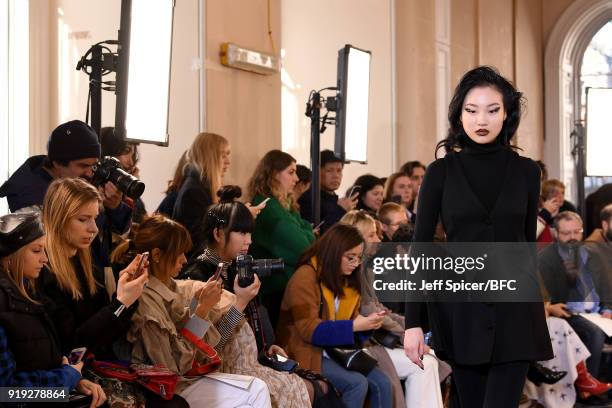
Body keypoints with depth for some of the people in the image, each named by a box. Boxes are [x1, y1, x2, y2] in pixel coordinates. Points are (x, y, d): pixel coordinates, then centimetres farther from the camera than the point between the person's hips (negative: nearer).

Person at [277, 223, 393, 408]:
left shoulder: (347, 279, 12)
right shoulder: (305, 277, -15)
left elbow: (351, 320, 15)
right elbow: (309, 330, -22)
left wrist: (367, 323, -9)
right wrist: (355, 326, -25)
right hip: (308, 352, -8)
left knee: (382, 383, -12)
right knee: (357, 383, -26)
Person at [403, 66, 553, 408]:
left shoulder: (527, 171, 3)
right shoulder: (441, 171, 0)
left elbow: (528, 241, 13)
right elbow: (420, 247, -3)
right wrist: (413, 322, -9)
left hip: (514, 310, 0)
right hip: (460, 308, 0)